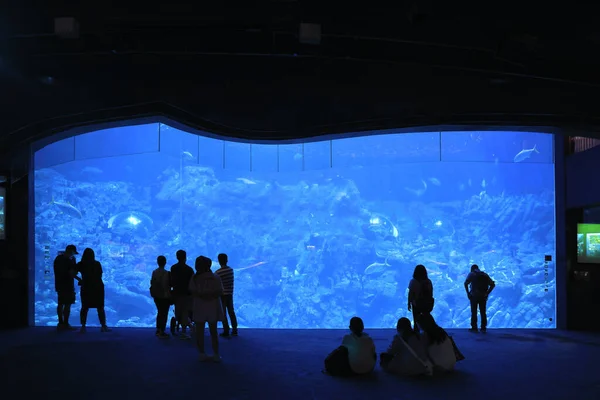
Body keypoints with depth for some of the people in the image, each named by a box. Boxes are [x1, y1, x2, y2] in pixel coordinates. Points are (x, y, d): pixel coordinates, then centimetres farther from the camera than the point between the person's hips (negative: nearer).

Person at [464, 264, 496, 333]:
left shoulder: (471, 274, 5)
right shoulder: (485, 275, 16)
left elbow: (466, 283, -12)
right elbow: (493, 284, 8)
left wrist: (468, 293, -5)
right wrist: (487, 293, 7)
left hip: (474, 295, -3)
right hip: (483, 296, 3)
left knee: (474, 312, 2)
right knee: (483, 312, 7)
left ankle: (474, 327, 3)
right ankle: (483, 328, 7)